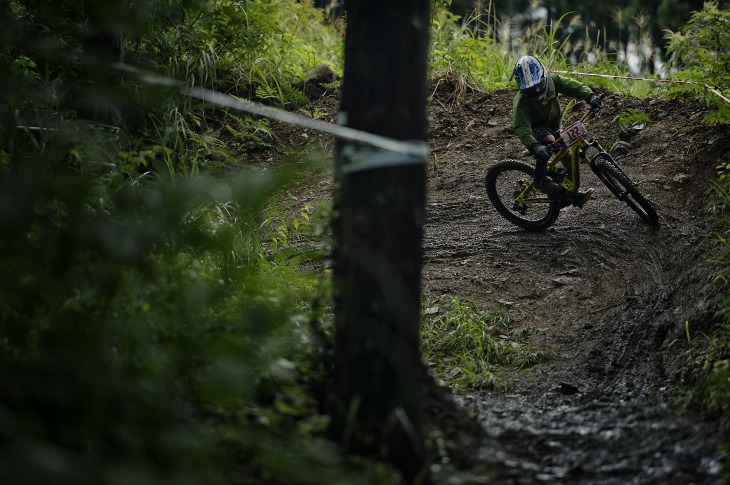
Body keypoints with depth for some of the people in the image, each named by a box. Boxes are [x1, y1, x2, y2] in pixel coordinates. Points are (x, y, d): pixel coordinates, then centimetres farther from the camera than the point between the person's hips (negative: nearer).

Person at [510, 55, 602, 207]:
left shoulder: (551, 81, -22)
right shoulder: (521, 102, -34)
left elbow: (572, 86, -26)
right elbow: (521, 128, -42)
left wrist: (590, 96, -45)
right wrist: (534, 146, -57)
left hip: (553, 125, 5)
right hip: (535, 127, -5)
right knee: (548, 141, -36)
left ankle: (574, 194, 14)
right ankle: (539, 177, -21)